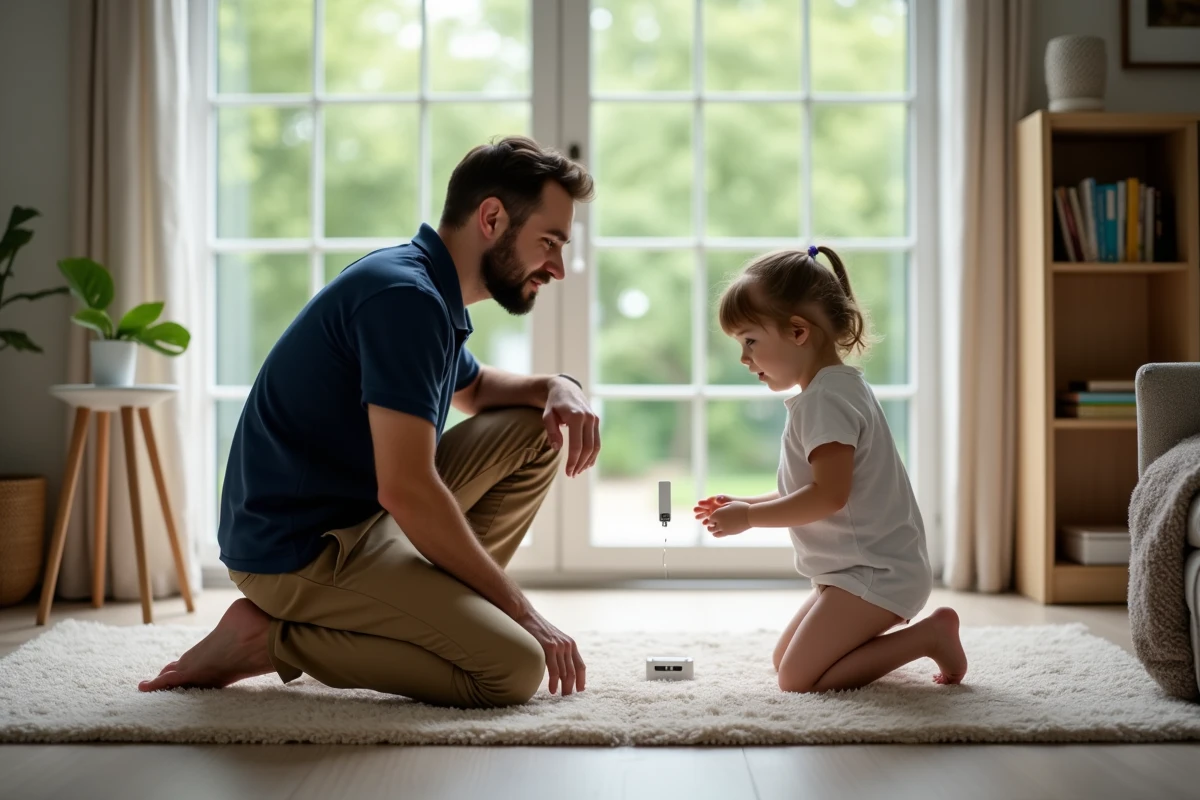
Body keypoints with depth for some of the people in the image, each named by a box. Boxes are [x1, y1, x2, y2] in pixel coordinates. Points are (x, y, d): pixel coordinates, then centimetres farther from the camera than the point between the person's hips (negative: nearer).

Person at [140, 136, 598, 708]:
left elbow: (474, 388, 30)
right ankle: (269, 637, -8)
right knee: (516, 667, -23)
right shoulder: (405, 297, -21)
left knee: (535, 429, 9)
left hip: (365, 515, 10)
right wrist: (518, 609, -16)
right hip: (297, 548, -10)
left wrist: (556, 388, 5)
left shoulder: (430, 295, 10)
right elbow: (406, 491, -26)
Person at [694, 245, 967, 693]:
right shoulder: (838, 388, 15)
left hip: (874, 573, -11)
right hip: (864, 569, 11)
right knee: (784, 660, 16)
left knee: (797, 680, -13)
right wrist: (745, 505, 10)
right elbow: (817, 491, 18)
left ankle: (929, 635, -6)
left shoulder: (825, 399, -19)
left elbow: (829, 495, -26)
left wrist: (750, 516, -16)